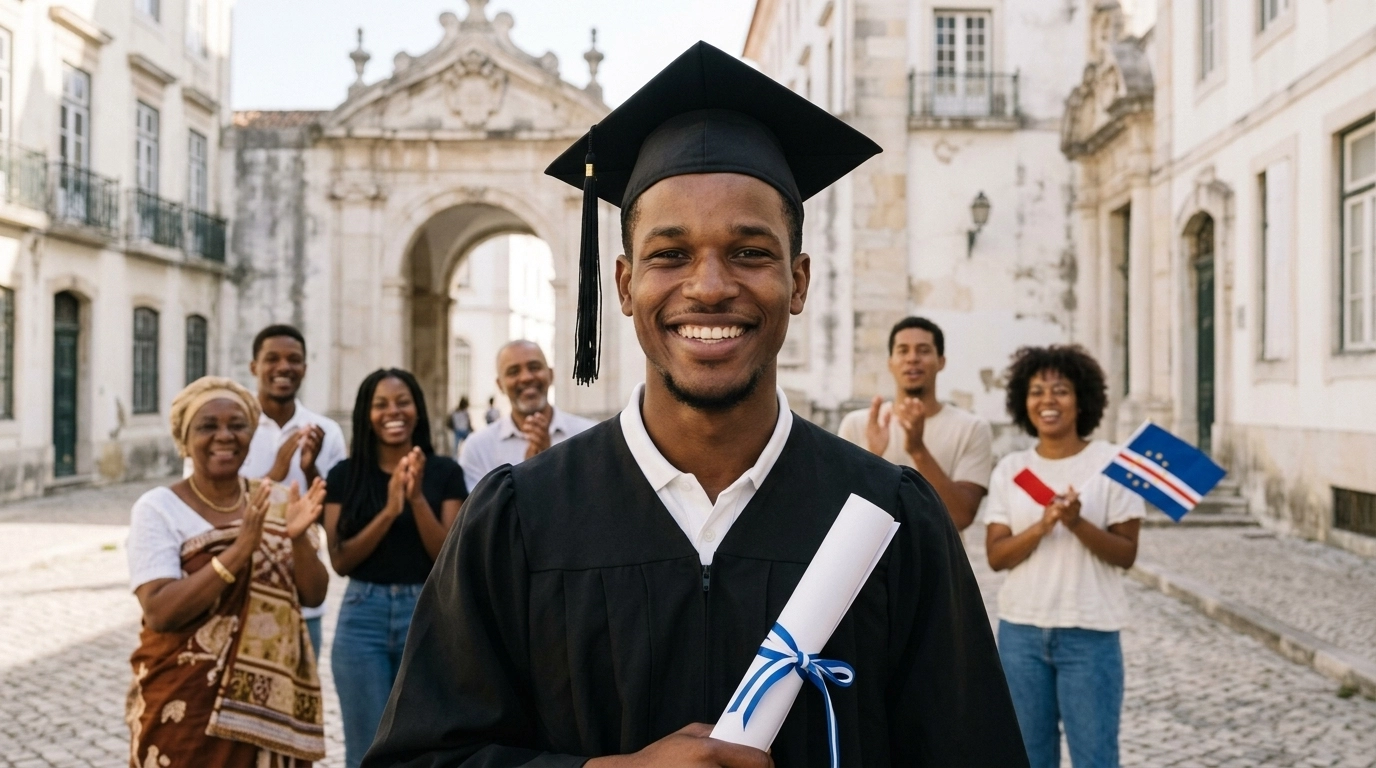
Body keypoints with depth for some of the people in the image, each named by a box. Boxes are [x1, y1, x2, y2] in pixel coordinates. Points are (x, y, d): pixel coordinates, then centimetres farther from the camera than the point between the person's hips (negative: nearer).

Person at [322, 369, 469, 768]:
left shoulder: (444, 472, 1)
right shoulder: (345, 474, 2)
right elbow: (340, 560, -4)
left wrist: (417, 499, -17)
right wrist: (389, 510, -17)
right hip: (363, 617, 0)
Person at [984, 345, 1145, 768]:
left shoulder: (1111, 462, -4)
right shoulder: (1010, 469, 4)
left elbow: (1126, 554, -6)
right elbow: (996, 555, -1)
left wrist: (1077, 524, -23)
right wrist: (1041, 527, -18)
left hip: (1090, 634, -3)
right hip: (1021, 631, 3)